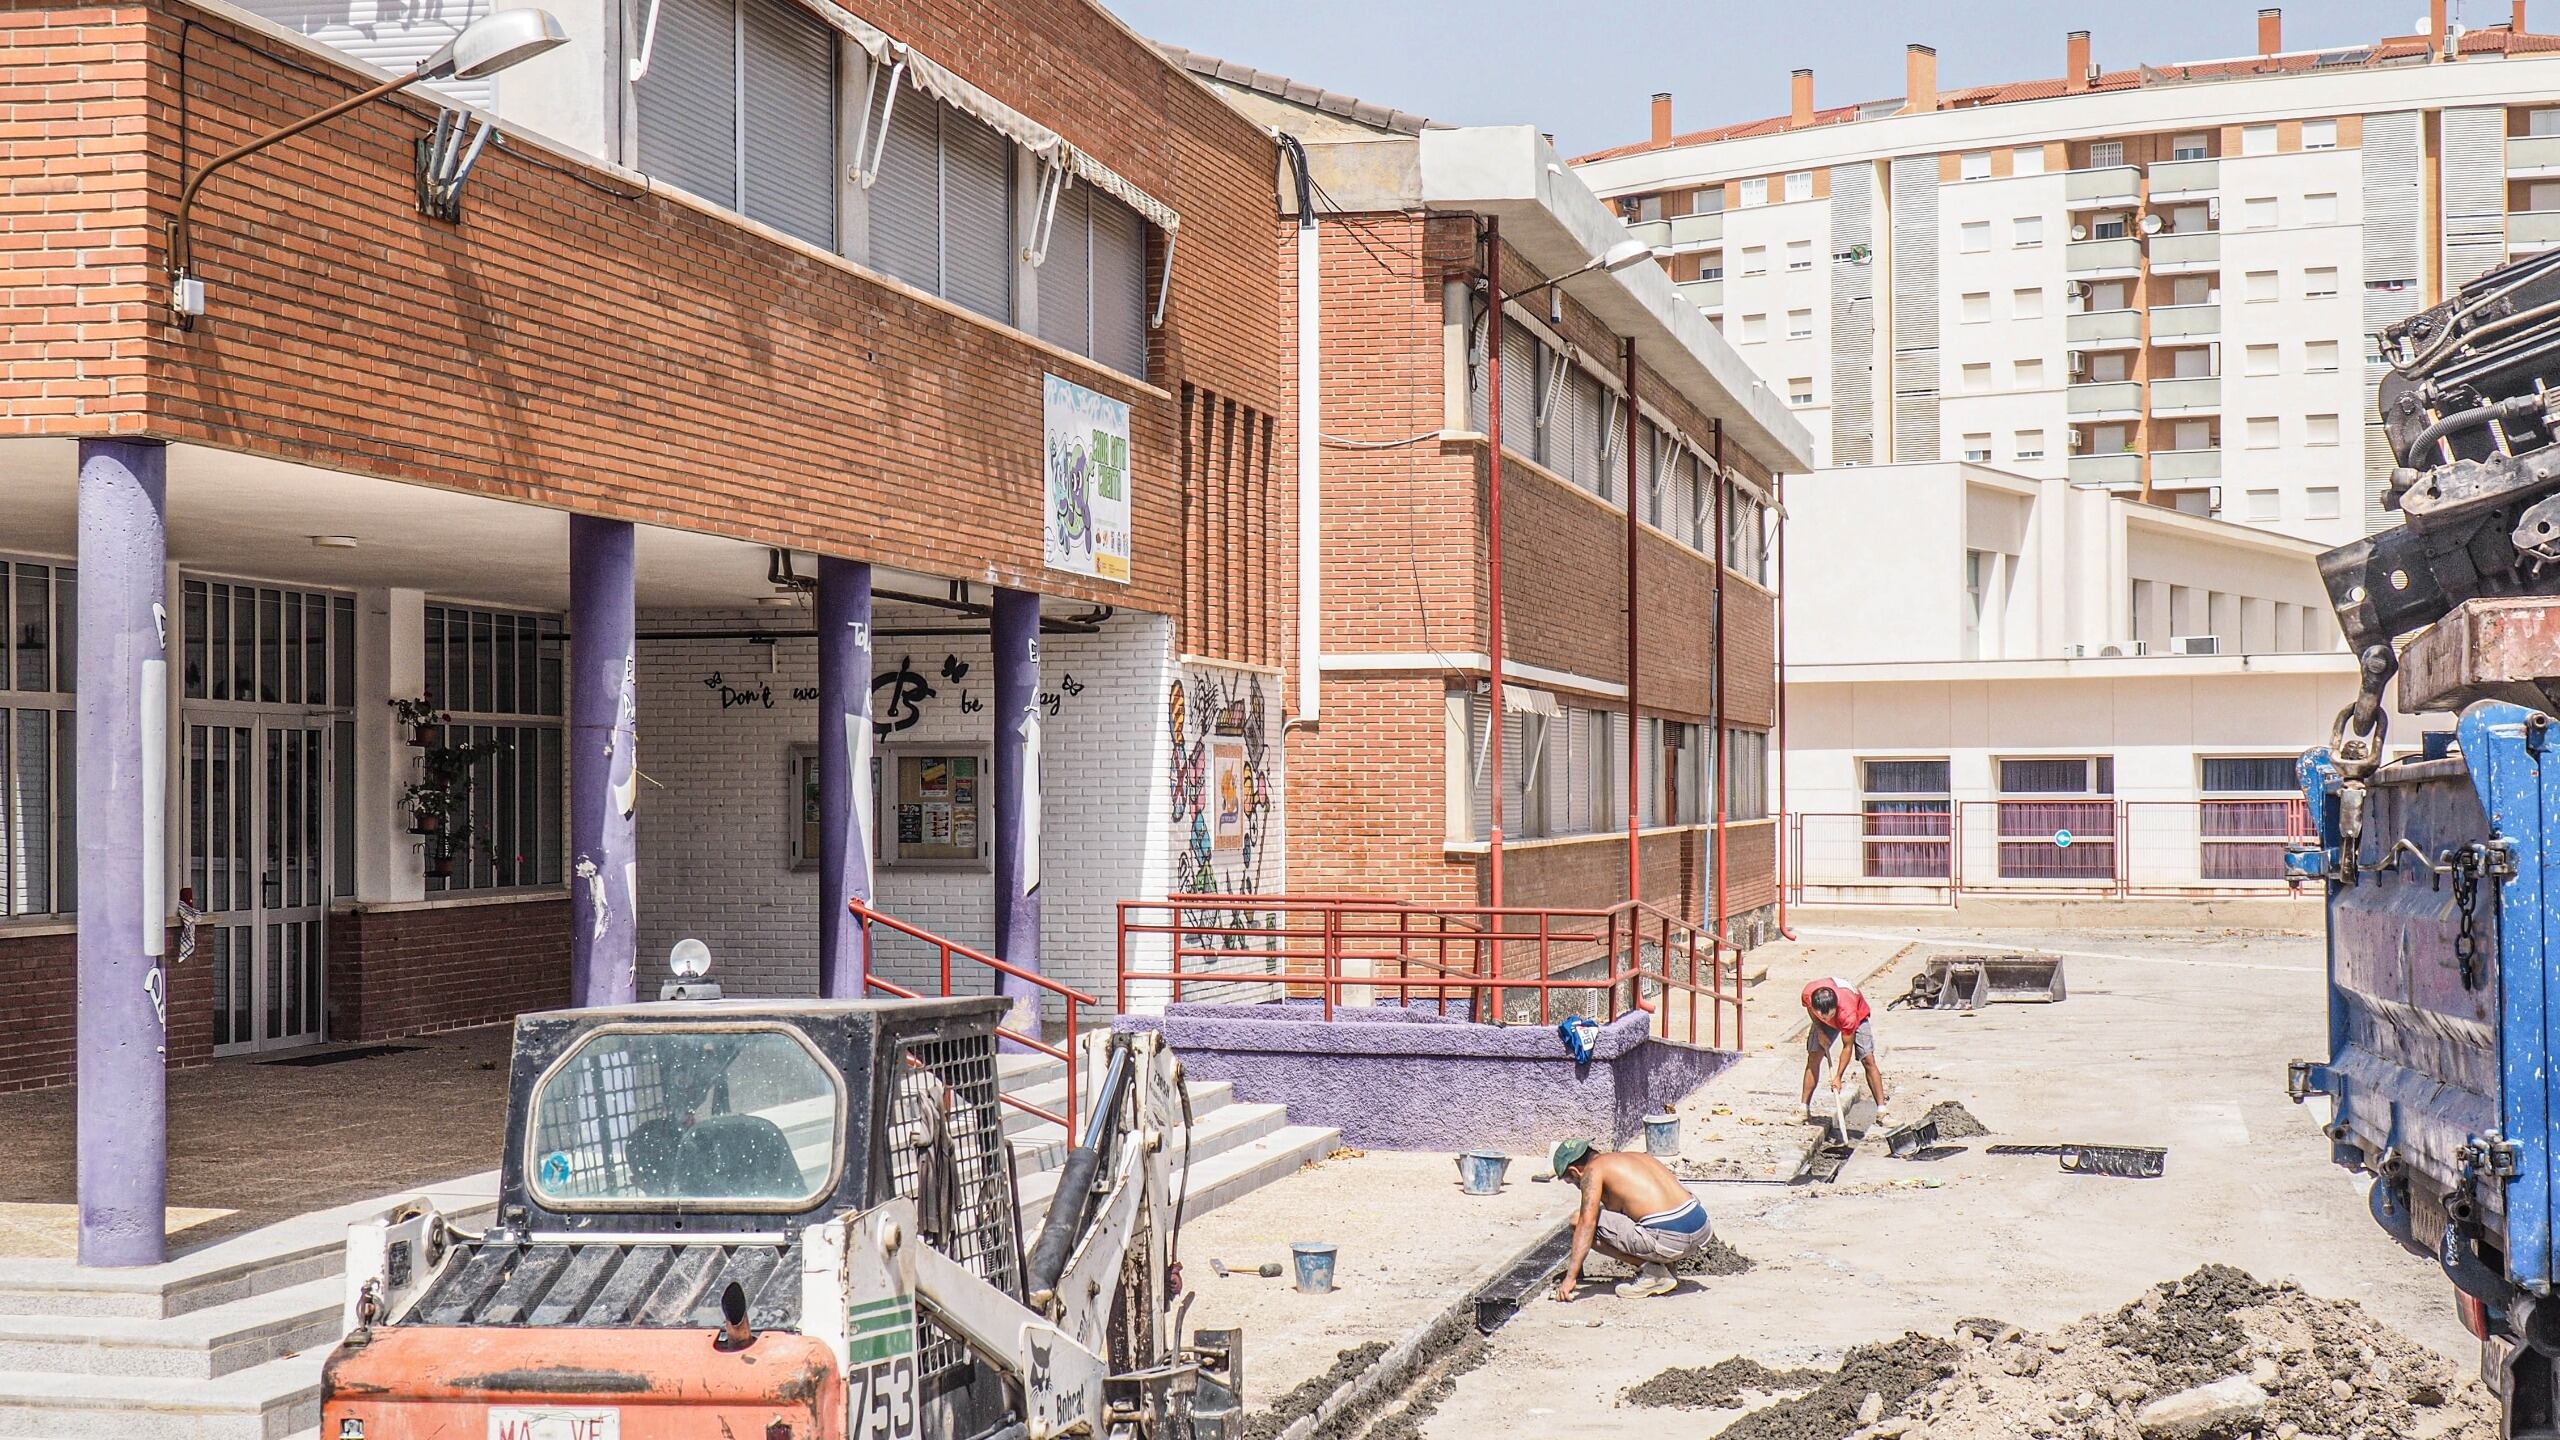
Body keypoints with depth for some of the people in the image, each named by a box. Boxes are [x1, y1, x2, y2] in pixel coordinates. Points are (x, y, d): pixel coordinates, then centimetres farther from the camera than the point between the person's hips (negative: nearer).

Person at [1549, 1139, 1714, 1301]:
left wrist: (1570, 1277, -7)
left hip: (1669, 1239, -8)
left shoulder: (1593, 1170, 2)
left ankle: (1651, 1270, -2)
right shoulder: (1635, 1155, 25)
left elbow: (1587, 1222, -8)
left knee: (1578, 1222, 0)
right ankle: (1667, 1264, 14)